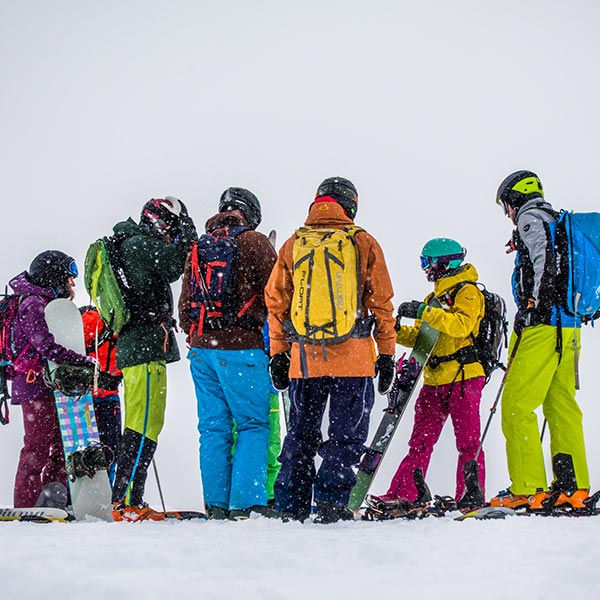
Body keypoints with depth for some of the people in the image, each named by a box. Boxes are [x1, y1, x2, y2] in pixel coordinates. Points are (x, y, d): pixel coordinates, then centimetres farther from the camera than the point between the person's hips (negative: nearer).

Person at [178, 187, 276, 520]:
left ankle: (216, 504, 7)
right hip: (241, 348, -6)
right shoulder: (254, 242, -3)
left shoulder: (198, 248, 14)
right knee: (254, 425, -1)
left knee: (213, 427, 8)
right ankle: (246, 503, -8)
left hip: (201, 347, 6)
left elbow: (185, 305, 17)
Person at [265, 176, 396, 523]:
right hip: (353, 356, -2)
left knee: (301, 433, 13)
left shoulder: (293, 245, 8)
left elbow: (276, 303, 9)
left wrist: (278, 355, 16)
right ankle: (331, 500, -5)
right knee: (347, 433, 5)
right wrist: (387, 354, 8)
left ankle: (291, 505, 11)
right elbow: (381, 303, 2)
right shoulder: (364, 243, 2)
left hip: (306, 359, 3)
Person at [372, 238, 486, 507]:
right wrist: (397, 330, 6)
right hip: (434, 381, 8)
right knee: (421, 440, 6)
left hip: (463, 377, -8)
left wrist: (424, 312, -26)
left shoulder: (467, 292, -4)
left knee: (467, 440, -7)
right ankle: (403, 494, 5)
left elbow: (461, 325, -23)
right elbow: (420, 338, 24)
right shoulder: (434, 297, 23)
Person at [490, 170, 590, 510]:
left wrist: (533, 304, -21)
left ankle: (528, 490, -13)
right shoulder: (558, 221, 23)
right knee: (562, 405, 10)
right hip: (570, 325, 9)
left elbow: (543, 260, -18)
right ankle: (573, 488, 8)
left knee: (516, 405, -9)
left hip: (543, 322, -9)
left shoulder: (530, 218, -2)